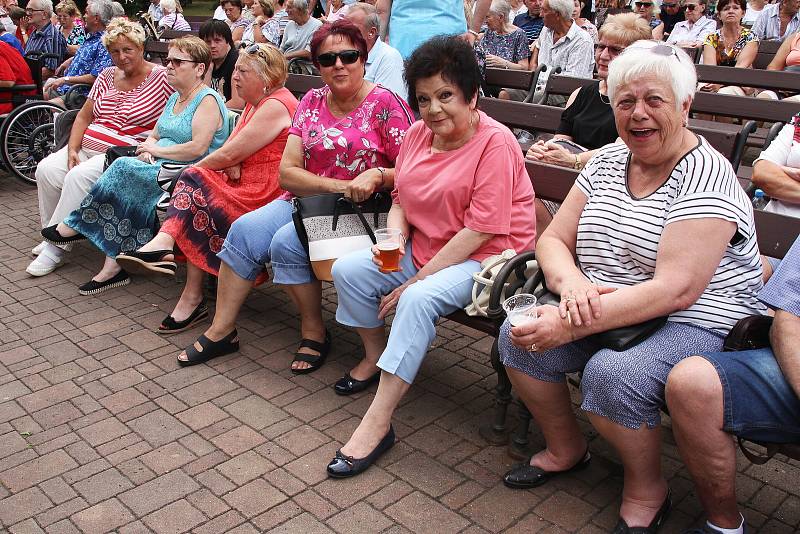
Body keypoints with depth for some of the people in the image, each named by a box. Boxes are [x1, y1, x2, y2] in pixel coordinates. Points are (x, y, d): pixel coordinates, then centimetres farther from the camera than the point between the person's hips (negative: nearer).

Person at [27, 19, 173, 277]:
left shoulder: (161, 77, -4)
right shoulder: (107, 76, 16)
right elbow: (84, 116, 17)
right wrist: (72, 149, 0)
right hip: (87, 146, 7)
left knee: (79, 177, -29)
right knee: (46, 170, -16)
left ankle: (56, 247, -18)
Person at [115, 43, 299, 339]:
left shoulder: (275, 106, -14)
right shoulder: (255, 103, 19)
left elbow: (231, 154, -16)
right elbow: (230, 146, 15)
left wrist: (196, 168, -1)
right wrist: (231, 164, -9)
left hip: (264, 193, -9)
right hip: (245, 184, 9)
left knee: (194, 182, -18)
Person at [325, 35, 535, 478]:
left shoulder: (495, 142, -17)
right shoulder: (418, 134, 6)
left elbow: (481, 229, -22)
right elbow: (401, 199, 15)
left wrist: (418, 279, -20)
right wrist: (395, 239, -8)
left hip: (483, 259, -8)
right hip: (422, 250, 8)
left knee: (419, 300, -33)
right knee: (347, 269, -7)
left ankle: (377, 423, -25)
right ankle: (376, 358, 16)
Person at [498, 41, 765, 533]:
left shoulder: (705, 178, -15)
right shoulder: (607, 162, 6)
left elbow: (675, 290, -25)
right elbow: (553, 240, 4)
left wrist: (574, 325, -30)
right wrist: (572, 284, -20)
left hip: (695, 323, -6)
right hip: (603, 310, 7)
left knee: (612, 372, -32)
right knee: (518, 337, -13)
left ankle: (648, 491, -1)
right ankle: (566, 450, 12)